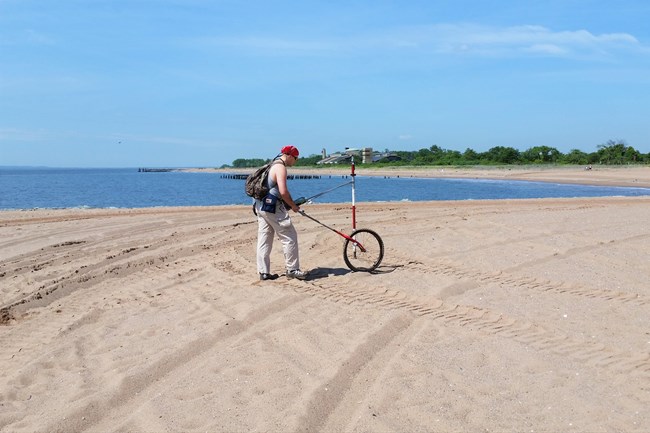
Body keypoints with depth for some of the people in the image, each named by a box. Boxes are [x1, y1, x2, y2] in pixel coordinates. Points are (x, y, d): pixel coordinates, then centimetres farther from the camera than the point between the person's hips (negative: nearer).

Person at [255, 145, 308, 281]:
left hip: (260, 206, 10)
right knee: (290, 237, -1)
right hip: (272, 207, -10)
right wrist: (293, 205, -7)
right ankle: (292, 269, 4)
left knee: (264, 239, 9)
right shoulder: (280, 167, -12)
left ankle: (263, 272, 12)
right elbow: (283, 192, -21)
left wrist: (290, 203, 19)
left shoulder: (271, 165, 19)